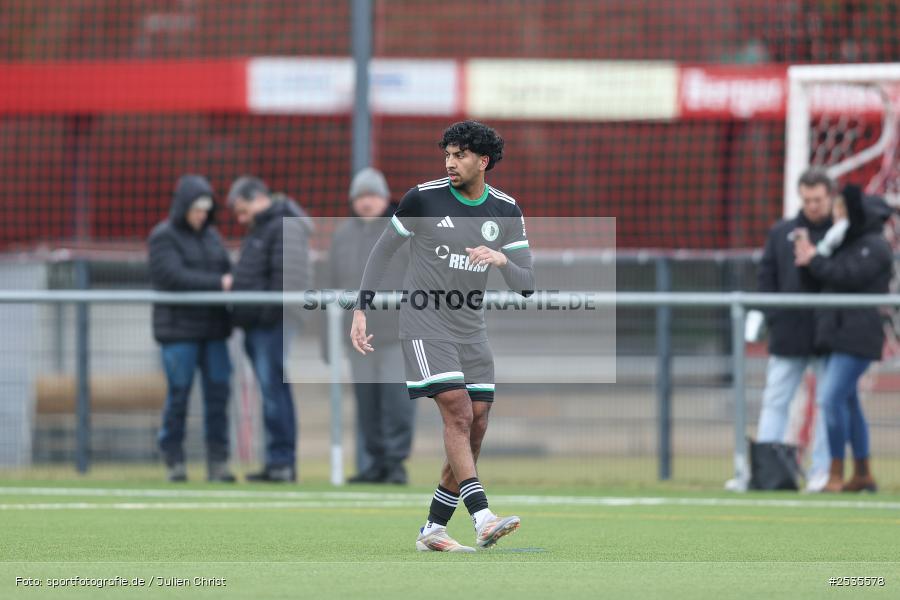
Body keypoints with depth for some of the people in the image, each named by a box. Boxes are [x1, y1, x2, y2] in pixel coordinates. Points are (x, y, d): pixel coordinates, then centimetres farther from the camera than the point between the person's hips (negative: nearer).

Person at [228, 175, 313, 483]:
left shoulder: (285, 227, -10)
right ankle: (277, 462, 10)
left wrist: (270, 314, -21)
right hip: (256, 325, 10)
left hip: (272, 324, -10)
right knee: (271, 391, 9)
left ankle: (282, 460, -10)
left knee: (274, 390, -11)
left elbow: (288, 278, -19)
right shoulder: (258, 229, 23)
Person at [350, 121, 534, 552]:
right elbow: (383, 250, 5)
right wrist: (361, 311, 0)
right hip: (425, 327, -5)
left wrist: (502, 260, -19)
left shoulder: (505, 212, 3)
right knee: (458, 413, -19)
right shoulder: (423, 198, -7)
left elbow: (526, 285, 3)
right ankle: (483, 520, -28)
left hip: (471, 333, 5)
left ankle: (433, 530, 10)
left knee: (475, 429, 1)